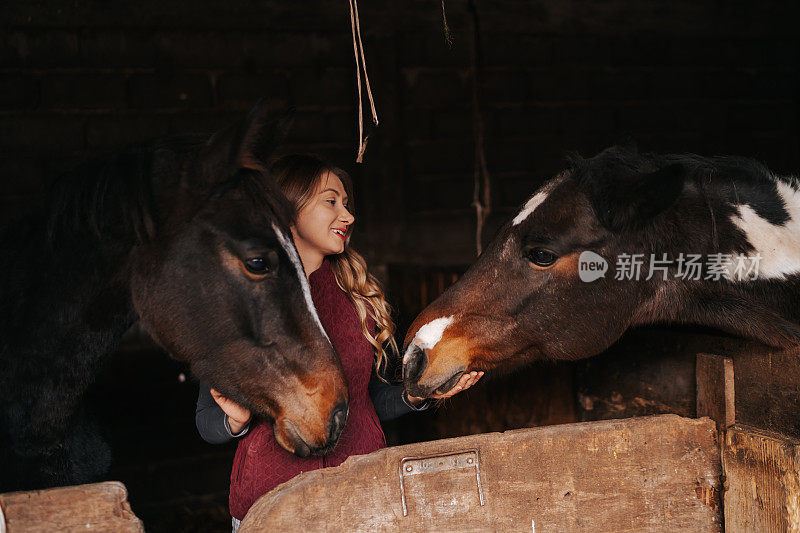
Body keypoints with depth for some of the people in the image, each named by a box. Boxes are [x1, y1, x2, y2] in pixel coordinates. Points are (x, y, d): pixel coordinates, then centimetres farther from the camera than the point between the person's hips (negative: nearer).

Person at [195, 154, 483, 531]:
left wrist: (416, 394, -6)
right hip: (270, 498, -2)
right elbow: (207, 422, 0)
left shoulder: (361, 296, 5)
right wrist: (237, 420, -19)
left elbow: (371, 401, 11)